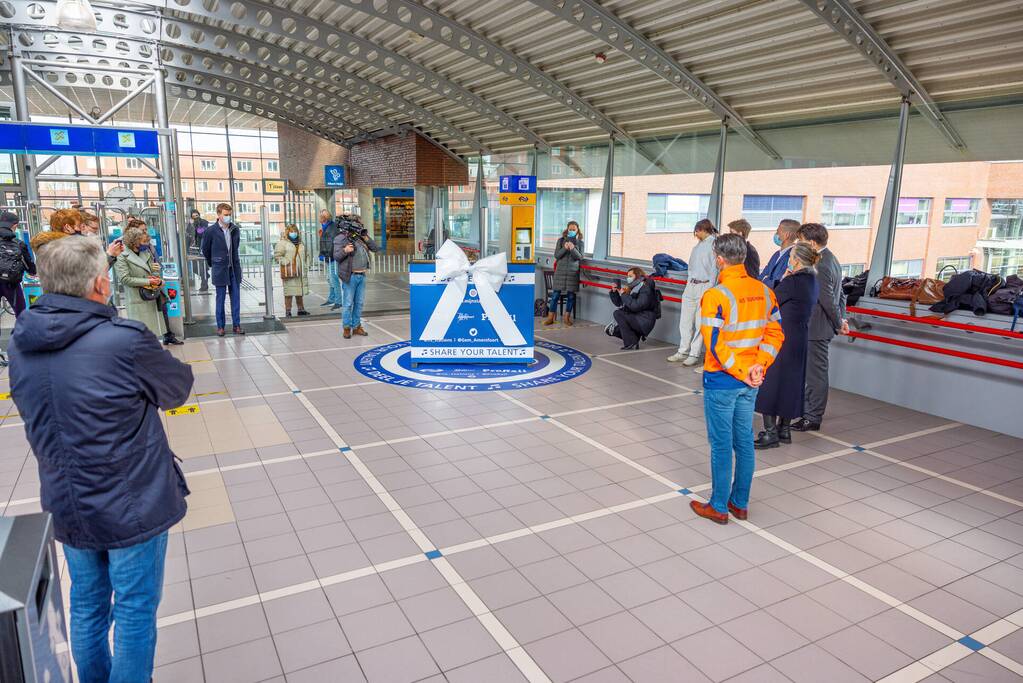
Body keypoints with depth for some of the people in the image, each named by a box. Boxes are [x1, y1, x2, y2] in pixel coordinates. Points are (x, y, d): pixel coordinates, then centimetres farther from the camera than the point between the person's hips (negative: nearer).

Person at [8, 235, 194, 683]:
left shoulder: (20, 342, -3)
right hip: (131, 504, -6)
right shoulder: (124, 341, -25)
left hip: (65, 505, 6)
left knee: (87, 606, 24)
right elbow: (178, 388, -8)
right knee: (135, 612, 12)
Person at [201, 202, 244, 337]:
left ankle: (237, 325, 12)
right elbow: (205, 250, 6)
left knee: (236, 297, 5)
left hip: (234, 268, 3)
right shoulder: (210, 232, -6)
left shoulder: (235, 230, 5)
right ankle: (220, 326, 11)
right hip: (220, 269, -3)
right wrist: (212, 264, 14)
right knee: (220, 298, 2)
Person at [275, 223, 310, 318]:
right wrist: (286, 264, -16)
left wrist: (305, 269, 19)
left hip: (300, 272, 6)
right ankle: (288, 311, 0)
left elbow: (305, 256, 26)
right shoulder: (282, 243, -2)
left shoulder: (301, 243, 18)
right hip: (289, 273, -6)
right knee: (289, 292, -5)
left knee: (300, 292, 10)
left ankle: (301, 309, 20)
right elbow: (277, 256, -7)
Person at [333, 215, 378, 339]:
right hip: (350, 276, -6)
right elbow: (336, 256, -11)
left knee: (359, 303, 11)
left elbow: (376, 248, 11)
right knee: (348, 303, -2)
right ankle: (346, 328, 7)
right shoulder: (341, 238, -5)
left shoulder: (361, 237, 13)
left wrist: (367, 238, -2)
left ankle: (356, 326, 20)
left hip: (362, 276, 6)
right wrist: (345, 250, -31)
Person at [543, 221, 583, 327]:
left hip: (573, 272, 1)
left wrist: (573, 249, -20)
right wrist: (564, 248, -18)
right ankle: (550, 317, 4)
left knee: (571, 295, 3)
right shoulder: (561, 240, 4)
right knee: (555, 294, -2)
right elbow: (556, 255, -2)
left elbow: (580, 257, -4)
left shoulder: (579, 242, 6)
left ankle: (567, 317, 15)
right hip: (560, 270, -1)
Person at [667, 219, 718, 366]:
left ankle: (695, 354, 6)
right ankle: (683, 351, 18)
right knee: (685, 321, 9)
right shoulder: (698, 245, 15)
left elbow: (714, 269, -12)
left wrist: (709, 291, -14)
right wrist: (689, 285, 16)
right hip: (691, 286, 8)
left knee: (700, 323, -2)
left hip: (704, 287, -8)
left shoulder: (714, 244, -9)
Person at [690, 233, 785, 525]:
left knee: (721, 444, 5)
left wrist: (741, 372, -12)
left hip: (722, 381, -6)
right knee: (744, 441, 16)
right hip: (749, 382, 6)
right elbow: (775, 333, 2)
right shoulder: (764, 291, 2)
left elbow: (716, 345, -22)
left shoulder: (716, 296, -19)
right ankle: (740, 503, 29)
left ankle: (718, 507, 19)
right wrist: (758, 366, -5)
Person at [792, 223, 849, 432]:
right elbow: (840, 294, 17)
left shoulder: (820, 266, -22)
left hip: (817, 329, -10)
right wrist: (841, 319, 14)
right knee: (811, 372, 19)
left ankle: (813, 418, 9)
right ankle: (808, 410, 31)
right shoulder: (831, 259, 12)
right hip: (818, 327, 10)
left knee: (816, 374, 0)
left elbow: (828, 301, -22)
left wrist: (839, 324, -10)